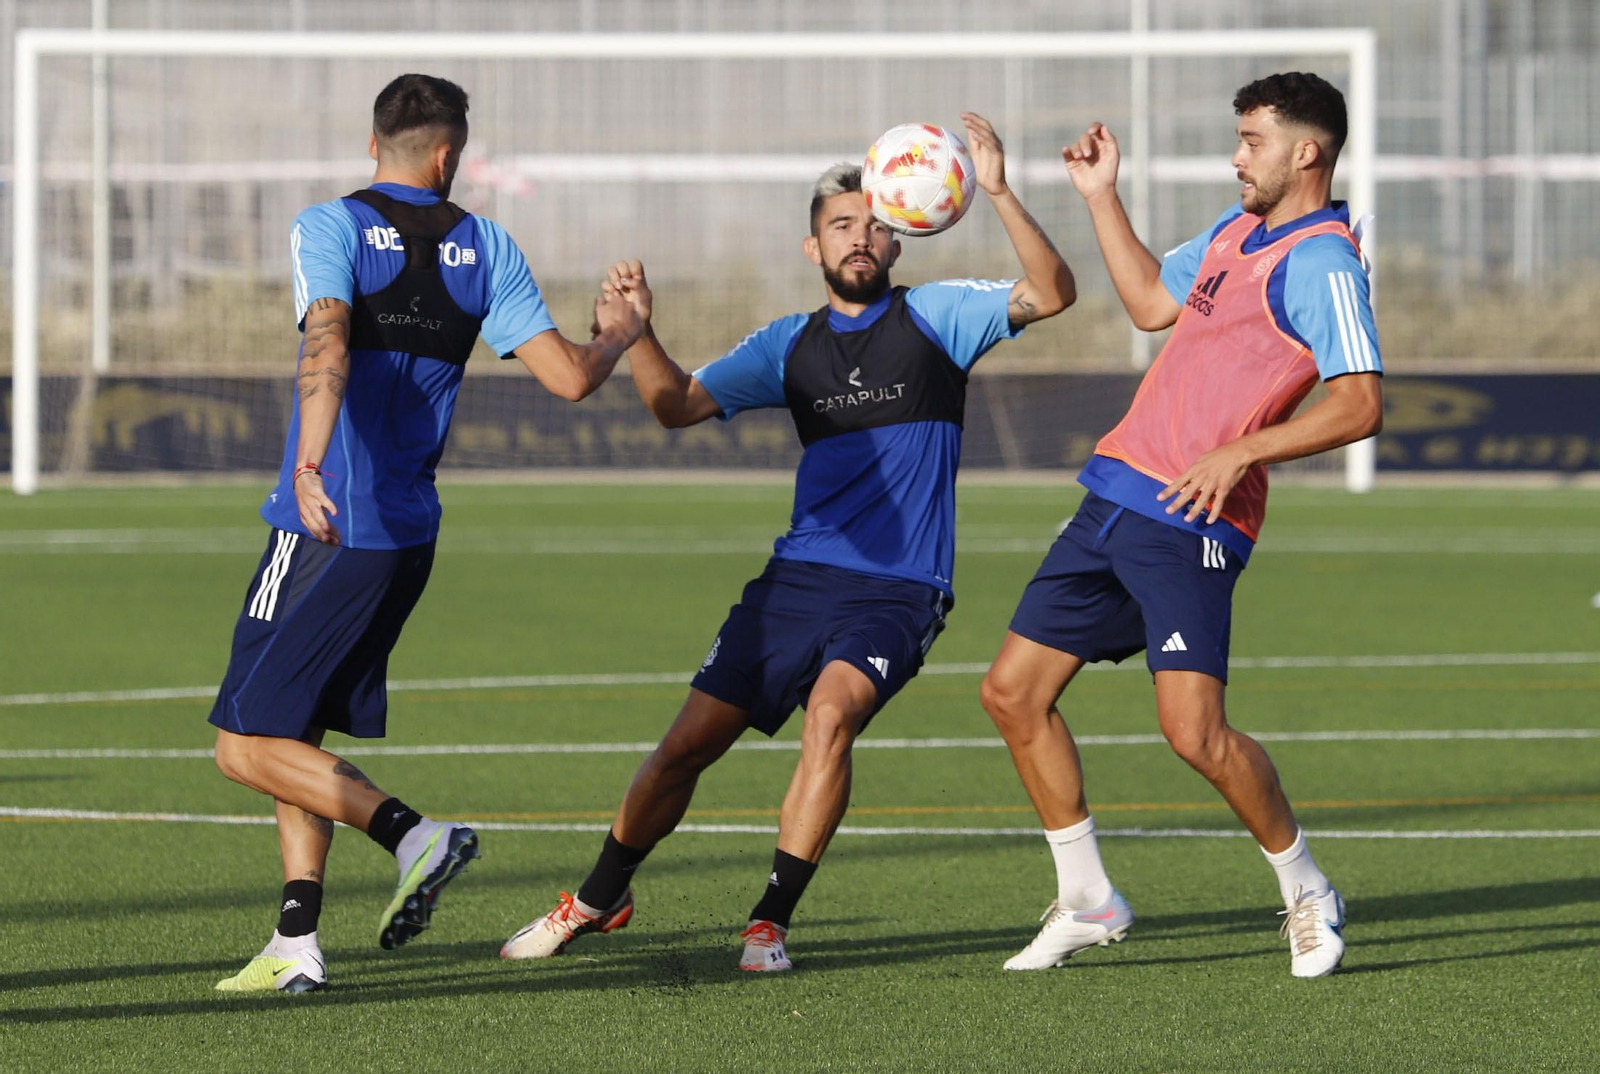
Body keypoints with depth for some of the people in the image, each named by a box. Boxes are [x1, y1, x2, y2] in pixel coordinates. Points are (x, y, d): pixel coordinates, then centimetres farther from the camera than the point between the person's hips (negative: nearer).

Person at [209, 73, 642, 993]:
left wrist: (309, 461, -40)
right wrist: (617, 338, 24)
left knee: (249, 745, -2)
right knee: (298, 736, 16)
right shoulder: (485, 248, 6)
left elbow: (328, 341, -27)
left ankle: (415, 834, -14)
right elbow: (568, 376, 2)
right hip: (411, 532, 6)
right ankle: (297, 944, 11)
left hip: (328, 527, -6)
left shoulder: (331, 228, -7)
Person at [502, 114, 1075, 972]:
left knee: (832, 710, -30)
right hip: (799, 575, 4)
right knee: (689, 742, 3)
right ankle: (600, 899, 25)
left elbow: (1050, 293, -12)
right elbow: (678, 404, 10)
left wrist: (1000, 194, -25)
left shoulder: (935, 315, 2)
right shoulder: (790, 345, 12)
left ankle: (770, 922, -20)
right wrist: (639, 327, -8)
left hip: (898, 589, -4)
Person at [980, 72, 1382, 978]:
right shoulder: (1240, 228, 17)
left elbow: (1360, 404, -23)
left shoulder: (1321, 261, -12)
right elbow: (1153, 302, 33)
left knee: (1195, 731, -18)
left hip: (1190, 522, -9)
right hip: (1117, 495, 9)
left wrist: (1239, 453, -28)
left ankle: (1307, 894, 6)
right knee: (1015, 690, 7)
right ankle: (1087, 903, 18)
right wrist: (1102, 196, 28)